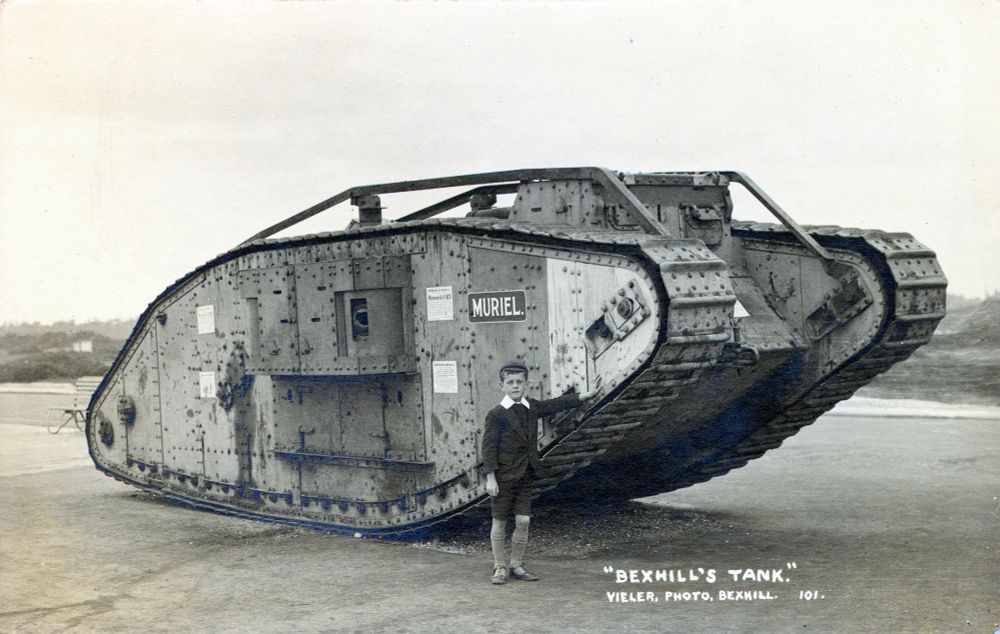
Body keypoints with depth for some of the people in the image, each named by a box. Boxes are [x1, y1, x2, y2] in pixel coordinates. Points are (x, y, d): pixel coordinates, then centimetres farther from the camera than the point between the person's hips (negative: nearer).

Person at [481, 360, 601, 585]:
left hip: (525, 475, 5)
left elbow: (557, 404, 14)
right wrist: (490, 478, -15)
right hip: (503, 476, -5)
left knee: (523, 521, 4)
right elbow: (489, 446, -11)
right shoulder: (496, 414, -10)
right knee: (500, 521, 4)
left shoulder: (532, 408, 7)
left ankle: (517, 566, 17)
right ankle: (499, 567, 15)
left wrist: (586, 395, 11)